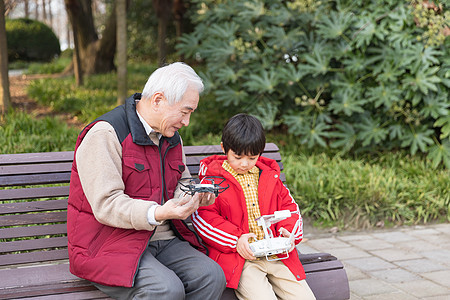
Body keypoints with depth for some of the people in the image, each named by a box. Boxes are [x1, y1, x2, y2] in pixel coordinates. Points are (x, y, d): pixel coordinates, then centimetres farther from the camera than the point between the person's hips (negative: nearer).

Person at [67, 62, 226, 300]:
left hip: (164, 240, 7)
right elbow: (106, 205, -20)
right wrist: (158, 213, -33)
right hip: (111, 245, -7)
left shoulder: (171, 137, 14)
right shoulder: (104, 134, -14)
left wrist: (196, 196, 1)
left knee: (211, 277, -18)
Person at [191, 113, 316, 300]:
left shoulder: (269, 176, 14)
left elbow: (288, 205, 21)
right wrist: (235, 239, -15)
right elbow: (202, 216, -6)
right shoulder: (213, 180, 0)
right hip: (239, 257, -4)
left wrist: (288, 231, 0)